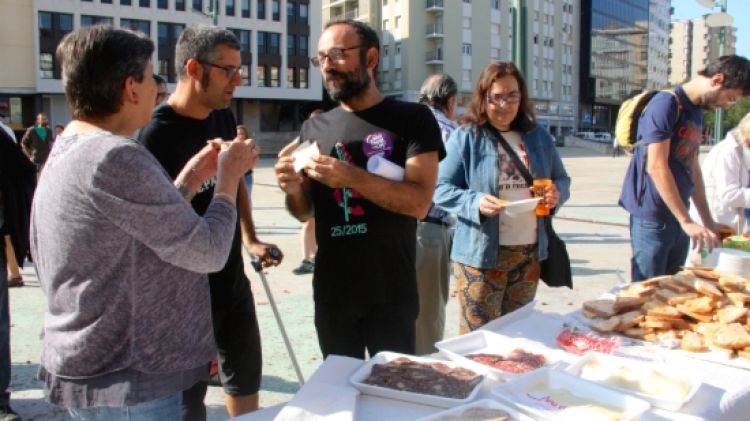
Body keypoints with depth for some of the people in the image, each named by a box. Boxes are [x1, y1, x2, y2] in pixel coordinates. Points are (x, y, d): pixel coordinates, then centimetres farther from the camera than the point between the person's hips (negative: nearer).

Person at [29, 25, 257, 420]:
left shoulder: (65, 154, 9)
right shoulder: (115, 157, -23)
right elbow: (207, 251, -19)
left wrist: (191, 178, 8)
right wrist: (228, 176, -6)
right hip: (126, 383, -10)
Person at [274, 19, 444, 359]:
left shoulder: (412, 119, -5)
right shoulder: (314, 128, 6)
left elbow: (419, 202, -16)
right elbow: (305, 212, 11)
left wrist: (351, 177, -26)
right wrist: (293, 190, -11)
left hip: (391, 293, -3)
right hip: (331, 291, 4)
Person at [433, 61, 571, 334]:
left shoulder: (538, 136, 11)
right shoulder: (465, 138, -5)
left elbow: (562, 179, 18)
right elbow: (441, 189, -8)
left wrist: (557, 193, -6)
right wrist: (475, 202, -25)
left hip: (530, 253, 5)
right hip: (481, 255, -5)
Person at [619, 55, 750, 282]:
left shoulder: (697, 111, 14)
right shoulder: (666, 103, -13)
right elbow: (656, 167, -19)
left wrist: (708, 222, 17)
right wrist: (687, 221, -18)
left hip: (678, 217, 9)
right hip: (653, 218, -9)